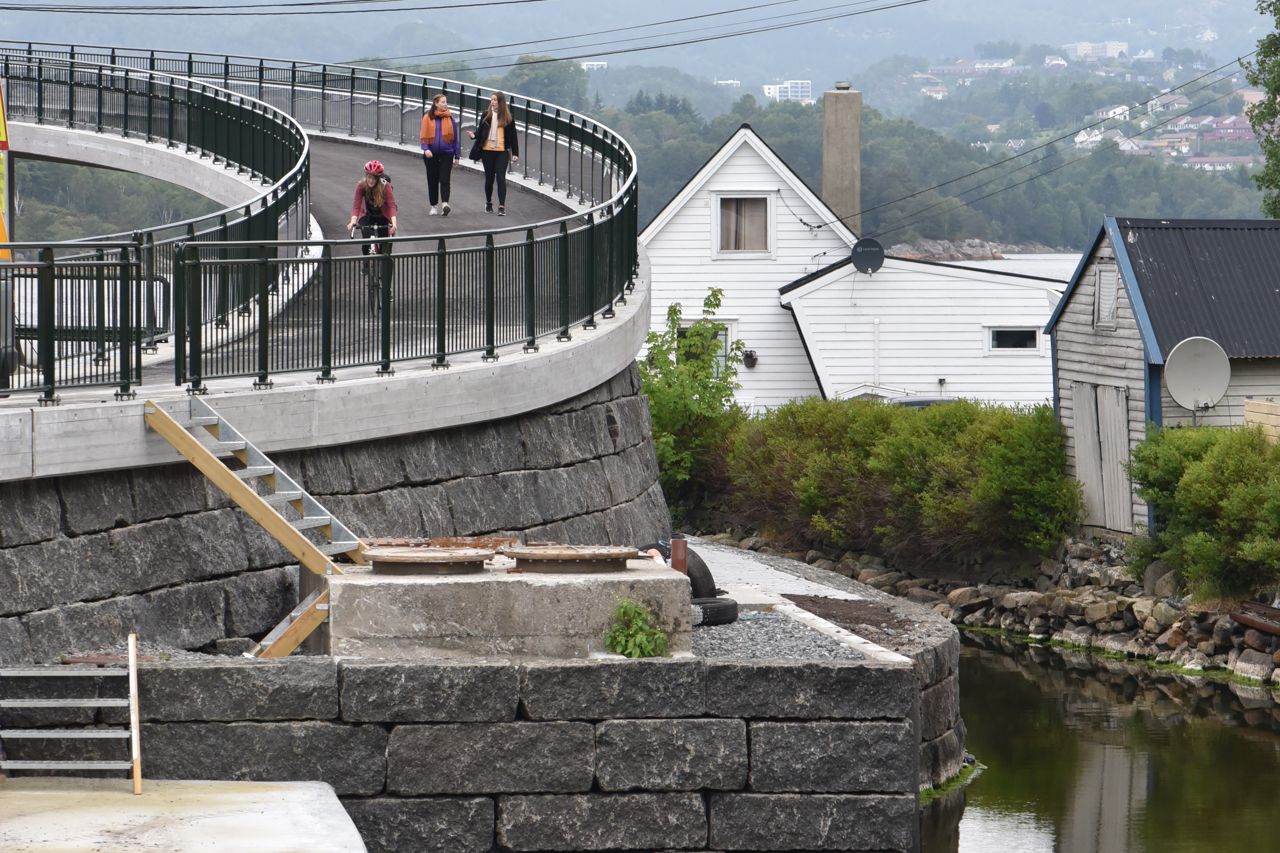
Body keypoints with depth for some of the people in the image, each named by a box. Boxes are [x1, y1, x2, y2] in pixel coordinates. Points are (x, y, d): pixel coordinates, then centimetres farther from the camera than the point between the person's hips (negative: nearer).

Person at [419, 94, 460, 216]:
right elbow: (423, 135, -3)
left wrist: (457, 155, 6)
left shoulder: (450, 118, 2)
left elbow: (454, 137, 5)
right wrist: (426, 148, -19)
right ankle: (434, 206, 20)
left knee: (444, 180, -10)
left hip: (446, 153, 0)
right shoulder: (428, 117, -2)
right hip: (431, 154, 0)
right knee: (432, 181, 9)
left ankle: (444, 204, -20)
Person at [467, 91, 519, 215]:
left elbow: (513, 136, 3)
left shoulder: (507, 118, 1)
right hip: (487, 151, 2)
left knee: (500, 178, -8)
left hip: (502, 151, -2)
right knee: (489, 178, 10)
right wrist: (474, 135, -16)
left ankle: (502, 206, -9)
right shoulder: (487, 115, 4)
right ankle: (488, 203, 27)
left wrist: (515, 153, -1)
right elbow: (480, 131, 6)